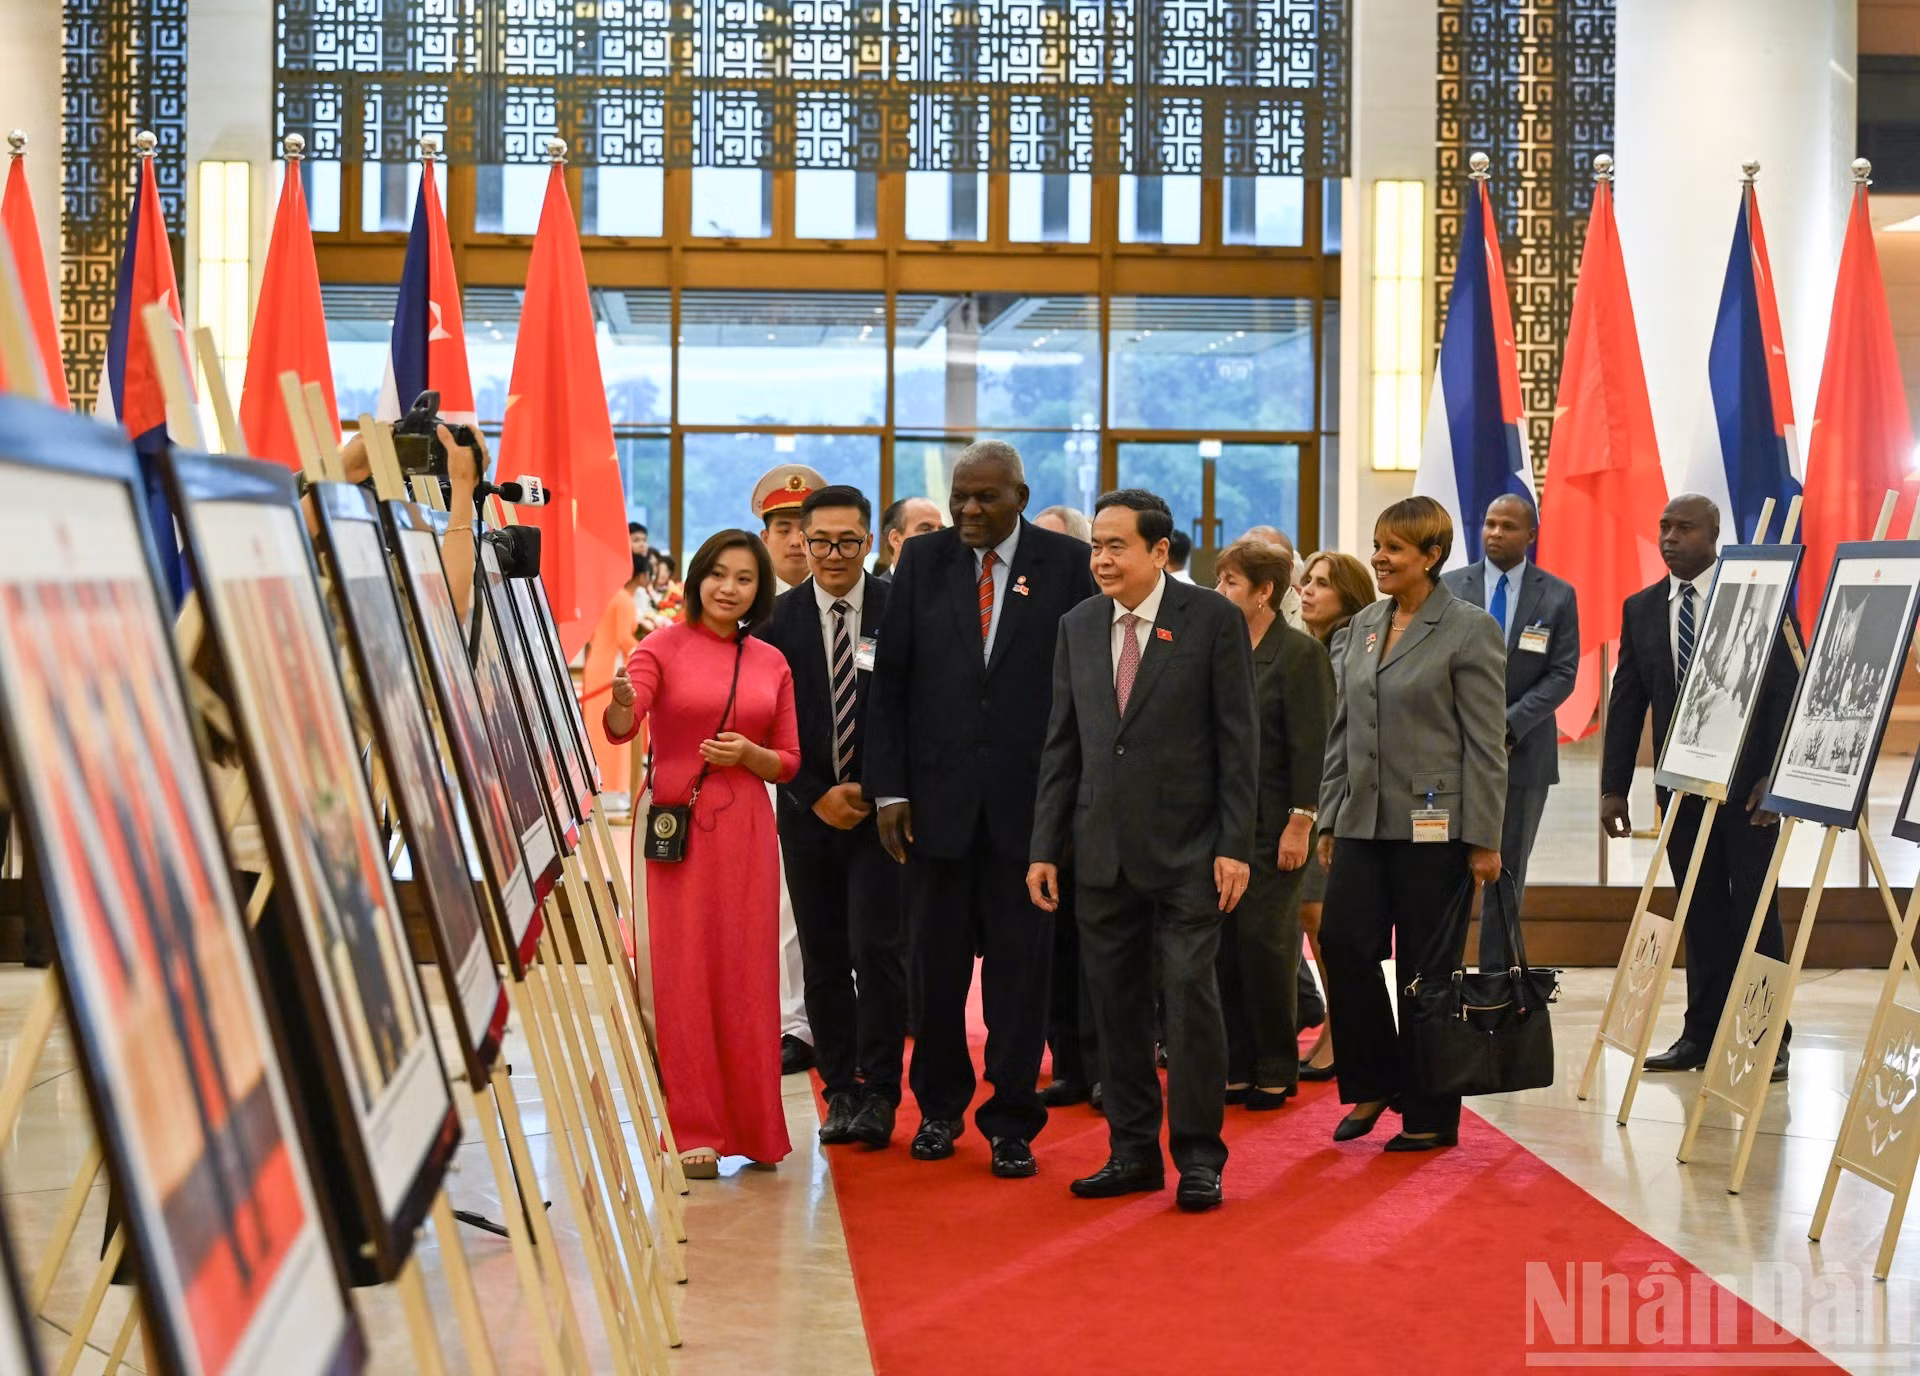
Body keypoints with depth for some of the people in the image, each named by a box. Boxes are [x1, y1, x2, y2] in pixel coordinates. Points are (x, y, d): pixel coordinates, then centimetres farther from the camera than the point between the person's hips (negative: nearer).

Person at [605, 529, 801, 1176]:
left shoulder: (771, 663, 11)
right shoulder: (663, 645, 0)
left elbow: (789, 761, 13)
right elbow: (620, 728, -14)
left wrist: (749, 754, -8)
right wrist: (621, 701, -36)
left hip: (745, 829, 3)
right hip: (674, 825, -3)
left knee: (746, 974, 4)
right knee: (680, 973, -3)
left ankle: (752, 1127, 15)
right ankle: (694, 1132, 4)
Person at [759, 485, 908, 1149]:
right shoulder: (778, 617, 2)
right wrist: (816, 796, -5)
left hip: (882, 805, -2)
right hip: (809, 811, 2)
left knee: (877, 947, -9)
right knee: (823, 957, 5)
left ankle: (878, 1093, -1)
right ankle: (840, 1090, 14)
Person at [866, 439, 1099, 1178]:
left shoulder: (1067, 564, -1)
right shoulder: (922, 559, 5)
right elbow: (889, 680, 5)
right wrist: (889, 788, -1)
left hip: (1029, 798, -2)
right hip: (938, 795, 2)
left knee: (1020, 965, 3)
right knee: (937, 961, 10)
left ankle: (1012, 1122, 13)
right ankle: (939, 1104, 27)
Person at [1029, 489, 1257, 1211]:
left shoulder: (1213, 620, -3)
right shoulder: (1078, 626, 10)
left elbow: (1237, 739, -4)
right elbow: (1061, 744, 12)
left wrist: (1234, 846, -10)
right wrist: (1045, 847, 7)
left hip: (1185, 851, -4)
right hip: (1101, 850, 5)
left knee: (1190, 995, -5)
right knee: (1115, 1003, 8)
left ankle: (1198, 1157, 6)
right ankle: (1132, 1152, 18)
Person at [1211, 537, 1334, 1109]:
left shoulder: (1300, 652, -7)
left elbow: (1312, 745, -11)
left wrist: (1300, 823, -15)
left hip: (1272, 821, -6)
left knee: (1264, 942, -3)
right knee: (1223, 944, 5)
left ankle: (1276, 1071, 8)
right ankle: (1236, 1066, 13)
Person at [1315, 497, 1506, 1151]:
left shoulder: (1469, 630, -6)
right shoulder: (1361, 626, 13)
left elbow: (1486, 744, -9)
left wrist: (1483, 840, -12)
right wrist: (1329, 819, 13)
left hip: (1432, 825, -6)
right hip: (1364, 820, 6)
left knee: (1426, 970, 1)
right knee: (1343, 943, -3)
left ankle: (1431, 1115, 12)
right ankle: (1372, 1084, 15)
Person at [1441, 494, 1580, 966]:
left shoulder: (1557, 596, 2)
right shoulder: (1450, 588, 4)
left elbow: (1563, 675, -3)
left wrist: (1510, 725, -13)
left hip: (1523, 751, 0)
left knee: (1508, 873, 6)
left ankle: (1496, 977, 12)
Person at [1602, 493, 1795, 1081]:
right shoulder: (1640, 609, 8)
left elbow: (1785, 691, -7)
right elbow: (1626, 701, 9)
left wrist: (1773, 777, -15)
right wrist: (1614, 786, 3)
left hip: (1746, 785, -4)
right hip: (1681, 786, 4)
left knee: (1756, 912, 1)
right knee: (1701, 916, 8)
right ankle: (1702, 1033, 14)